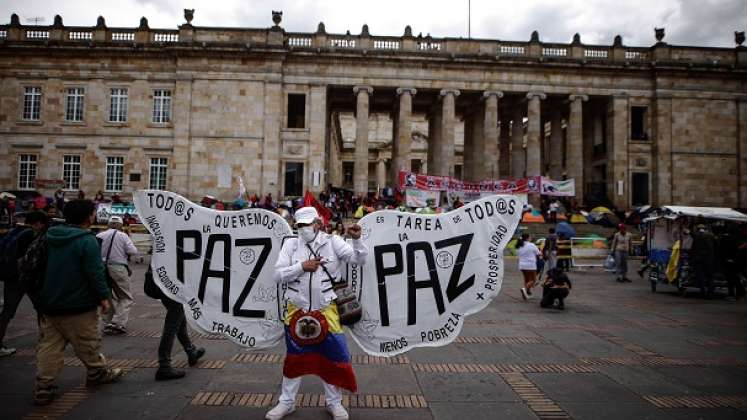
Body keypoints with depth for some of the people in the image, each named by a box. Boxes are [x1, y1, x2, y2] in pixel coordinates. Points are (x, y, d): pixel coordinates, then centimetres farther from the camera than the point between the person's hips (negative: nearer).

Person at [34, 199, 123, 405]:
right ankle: (97, 373, 28)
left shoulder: (50, 236, 7)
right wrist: (103, 296, -11)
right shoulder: (87, 240, -17)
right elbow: (95, 272, -19)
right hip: (78, 306, -6)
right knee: (88, 342, 12)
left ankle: (43, 388, 7)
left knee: (48, 346, 9)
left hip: (49, 305, 6)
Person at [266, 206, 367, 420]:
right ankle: (287, 402, 32)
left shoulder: (332, 242, -4)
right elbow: (279, 275, -5)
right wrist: (302, 266, -16)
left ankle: (334, 402, 27)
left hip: (326, 311, -1)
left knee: (333, 356, 6)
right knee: (294, 357, 15)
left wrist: (356, 239, -25)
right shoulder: (290, 244, 0)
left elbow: (359, 260, -10)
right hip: (297, 310, 1)